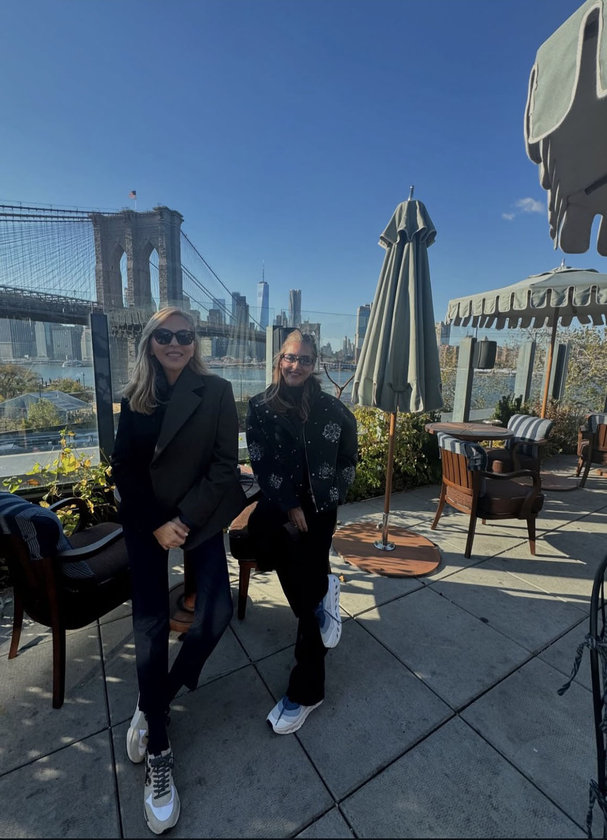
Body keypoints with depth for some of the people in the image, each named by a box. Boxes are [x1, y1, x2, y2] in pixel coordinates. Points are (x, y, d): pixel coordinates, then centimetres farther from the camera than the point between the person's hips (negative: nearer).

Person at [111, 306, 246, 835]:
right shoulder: (134, 398, 4)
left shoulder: (217, 392, -5)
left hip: (200, 517, -1)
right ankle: (159, 753, 17)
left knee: (216, 611, -9)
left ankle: (156, 703, 21)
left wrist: (183, 519, -15)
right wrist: (155, 525, -8)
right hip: (146, 521, 2)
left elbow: (225, 465, -9)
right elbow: (124, 469, 3)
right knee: (151, 623, -1)